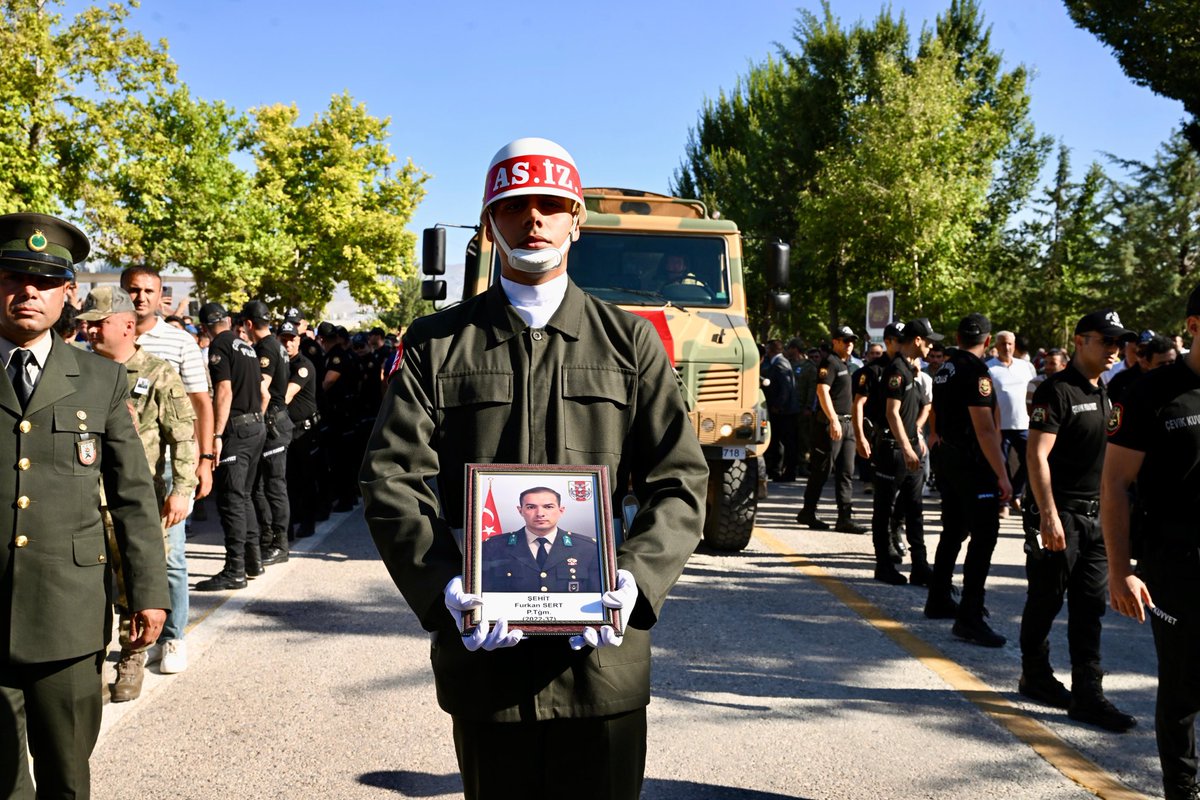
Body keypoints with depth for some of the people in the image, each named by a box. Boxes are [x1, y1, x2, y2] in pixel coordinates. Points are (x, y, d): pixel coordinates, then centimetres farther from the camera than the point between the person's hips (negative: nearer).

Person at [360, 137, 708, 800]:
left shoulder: (630, 341, 9)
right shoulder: (436, 344, 8)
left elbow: (680, 481, 4)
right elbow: (392, 479, -1)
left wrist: (632, 582, -13)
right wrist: (445, 589, -17)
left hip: (602, 653, 0)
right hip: (482, 650, 0)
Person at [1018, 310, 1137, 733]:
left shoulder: (1103, 393, 14)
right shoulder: (1057, 389, -12)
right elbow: (1037, 455, -18)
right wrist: (1049, 515, -22)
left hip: (1094, 515, 8)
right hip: (1058, 514, -8)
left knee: (1089, 608, 6)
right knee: (1046, 601, 5)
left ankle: (1087, 694, 9)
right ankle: (1036, 677, 23)